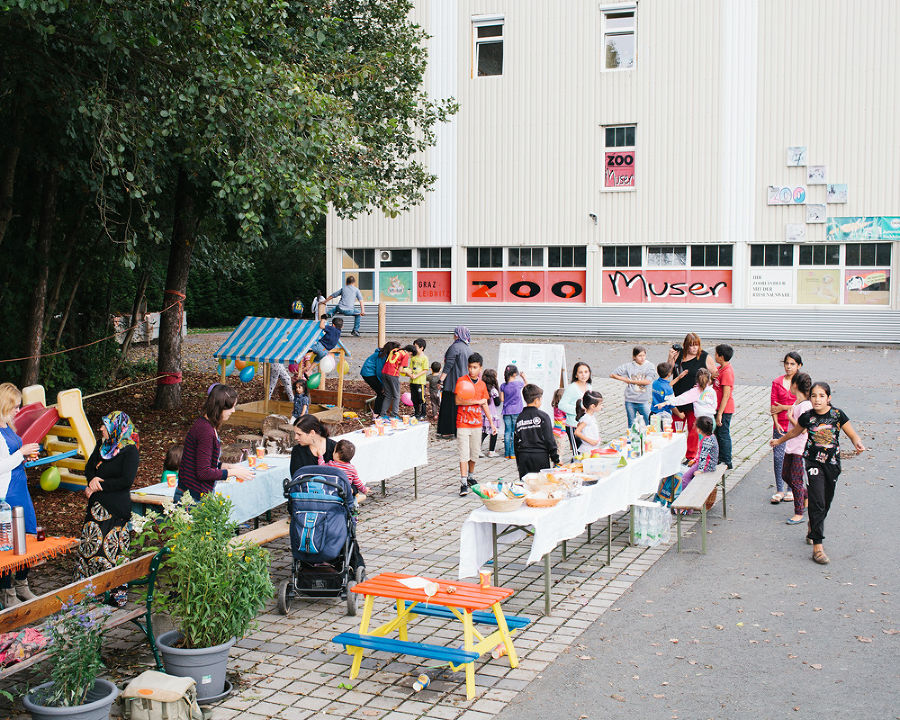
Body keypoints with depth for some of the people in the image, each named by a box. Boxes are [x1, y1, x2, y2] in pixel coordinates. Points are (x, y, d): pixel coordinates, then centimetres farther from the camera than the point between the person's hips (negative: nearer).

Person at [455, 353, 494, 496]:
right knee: (464, 453, -8)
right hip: (463, 423, -5)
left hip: (477, 423, 5)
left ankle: (471, 476, 32)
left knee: (475, 452, 13)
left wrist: (491, 421, 14)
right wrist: (477, 401, -14)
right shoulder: (462, 381, -6)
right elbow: (457, 400, -16)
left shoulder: (482, 384, 9)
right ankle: (463, 483, -11)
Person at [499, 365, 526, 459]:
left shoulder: (503, 386, -1)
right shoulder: (518, 383, -8)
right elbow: (526, 385, 14)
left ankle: (507, 453, 8)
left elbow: (502, 399, 3)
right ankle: (513, 453, 1)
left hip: (507, 411, 3)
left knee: (507, 432, 6)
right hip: (516, 411, -3)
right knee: (515, 432, 2)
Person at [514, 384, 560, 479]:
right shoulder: (543, 416, -5)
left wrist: (518, 461, 18)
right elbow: (550, 440, -6)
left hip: (523, 457, 4)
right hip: (540, 457, -4)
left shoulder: (519, 418, 7)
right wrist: (556, 459, 1)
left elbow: (515, 441, 10)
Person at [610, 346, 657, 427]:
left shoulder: (649, 366, 2)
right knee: (631, 425, 11)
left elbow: (647, 381, -12)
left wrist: (630, 381, -7)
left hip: (644, 401, -1)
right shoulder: (628, 366, 4)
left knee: (650, 423, -5)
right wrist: (625, 379, -2)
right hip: (630, 401, 1)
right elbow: (612, 375, 7)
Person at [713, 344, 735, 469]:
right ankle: (720, 458, 29)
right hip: (718, 407, 9)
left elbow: (726, 395, -24)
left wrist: (720, 414, -24)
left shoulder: (727, 372, -21)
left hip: (725, 409, -9)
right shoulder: (720, 369, 8)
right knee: (718, 433, 18)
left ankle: (726, 462, 9)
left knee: (723, 434, 0)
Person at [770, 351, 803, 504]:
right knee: (778, 458, 0)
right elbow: (774, 406, 3)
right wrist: (776, 423, -9)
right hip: (780, 426, 2)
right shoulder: (777, 382, 5)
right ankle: (779, 490, 10)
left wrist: (783, 408, -9)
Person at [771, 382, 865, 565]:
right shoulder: (807, 417, -4)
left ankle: (813, 528, 42)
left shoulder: (837, 414, -6)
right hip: (813, 462, -2)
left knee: (826, 503, 13)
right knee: (817, 503, -11)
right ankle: (817, 546, -11)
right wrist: (779, 441, 29)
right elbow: (795, 432, 17)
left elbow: (852, 435, -1)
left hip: (832, 463, 2)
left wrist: (858, 443, -23)